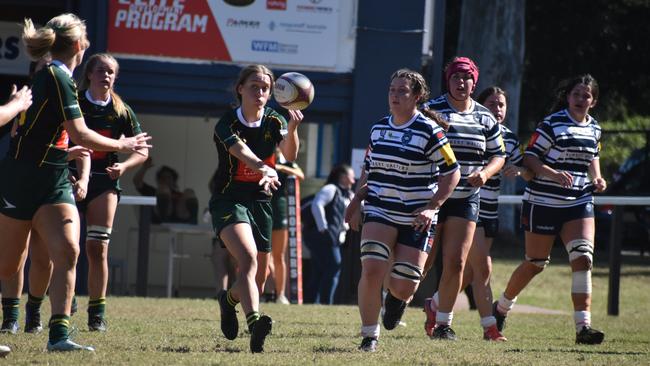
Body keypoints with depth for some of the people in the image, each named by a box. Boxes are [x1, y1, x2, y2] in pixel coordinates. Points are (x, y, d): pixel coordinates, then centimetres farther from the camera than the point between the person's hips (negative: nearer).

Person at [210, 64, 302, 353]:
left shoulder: (274, 121, 1)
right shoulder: (227, 124, -12)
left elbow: (290, 154, -17)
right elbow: (241, 151, -33)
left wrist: (292, 129, -38)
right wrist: (264, 169, -53)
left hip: (260, 201, 5)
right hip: (229, 200, -5)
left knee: (259, 278, 10)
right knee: (248, 258, -30)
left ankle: (229, 299, 44)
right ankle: (255, 323, -45)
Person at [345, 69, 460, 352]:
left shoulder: (429, 131, -8)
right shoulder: (378, 128, 7)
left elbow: (452, 173, -6)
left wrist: (432, 207, -14)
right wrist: (357, 200, 12)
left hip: (416, 219, -3)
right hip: (380, 211, 3)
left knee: (404, 287, -4)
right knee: (372, 269, -20)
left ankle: (397, 298, 37)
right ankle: (369, 334, -6)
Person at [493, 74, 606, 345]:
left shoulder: (594, 129, 10)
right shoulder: (552, 124, -9)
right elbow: (529, 158, -11)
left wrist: (597, 179, 9)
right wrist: (554, 173, -26)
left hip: (579, 203, 5)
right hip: (544, 202, -5)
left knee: (582, 258, -14)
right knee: (535, 263, 6)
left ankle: (583, 327, -17)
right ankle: (501, 308, 32)